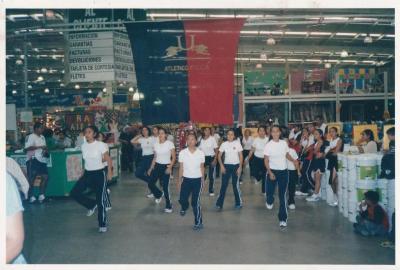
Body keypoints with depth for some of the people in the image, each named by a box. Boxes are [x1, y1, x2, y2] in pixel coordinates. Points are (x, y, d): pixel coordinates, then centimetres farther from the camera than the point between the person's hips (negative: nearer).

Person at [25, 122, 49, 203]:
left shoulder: (42, 137, 17)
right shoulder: (31, 137, -8)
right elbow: (27, 148, -20)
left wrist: (46, 152, 4)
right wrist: (39, 147, -22)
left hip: (42, 160, 8)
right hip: (33, 160, -8)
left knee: (45, 176, 3)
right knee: (31, 178, -2)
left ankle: (41, 195, 11)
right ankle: (31, 197, 5)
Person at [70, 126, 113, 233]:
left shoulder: (100, 145, -12)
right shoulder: (83, 146, 4)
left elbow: (108, 159, -10)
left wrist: (109, 172, -20)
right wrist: (84, 173, 13)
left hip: (99, 174, -5)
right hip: (87, 174, 5)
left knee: (101, 200, -2)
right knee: (74, 192, -8)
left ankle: (102, 225, 15)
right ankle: (92, 205, 15)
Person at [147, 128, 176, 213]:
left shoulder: (170, 144, -10)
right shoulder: (156, 144, 5)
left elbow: (174, 157, -9)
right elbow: (155, 157, 13)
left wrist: (170, 167, -22)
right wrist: (151, 168, 10)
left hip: (165, 166, -5)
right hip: (157, 166, 5)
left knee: (165, 187, -6)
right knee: (150, 183, 0)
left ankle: (169, 206, 8)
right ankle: (159, 195, 32)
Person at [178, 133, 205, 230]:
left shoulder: (201, 153, -5)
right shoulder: (182, 153, -5)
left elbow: (202, 168, 4)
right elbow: (181, 167, 2)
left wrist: (203, 180, 6)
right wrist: (180, 179, 2)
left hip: (197, 180, -1)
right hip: (186, 179, 1)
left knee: (195, 202, -2)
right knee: (182, 199, -3)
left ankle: (198, 223, 12)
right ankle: (184, 207, 35)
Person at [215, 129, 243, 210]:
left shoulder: (237, 143, -4)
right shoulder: (224, 144, 0)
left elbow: (241, 156, -1)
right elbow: (219, 156, 4)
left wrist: (240, 167, -7)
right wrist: (221, 166, -7)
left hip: (235, 166, -1)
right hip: (226, 165, 1)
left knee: (235, 185, 1)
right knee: (224, 185, 2)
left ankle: (238, 203, 17)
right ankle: (219, 204, 7)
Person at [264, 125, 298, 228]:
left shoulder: (284, 143, 0)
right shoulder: (268, 145, -9)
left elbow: (287, 154, 13)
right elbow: (266, 160, -8)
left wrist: (293, 160, -7)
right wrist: (270, 173, -18)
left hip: (284, 171, 2)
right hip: (273, 171, -2)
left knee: (282, 196, 2)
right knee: (270, 192, 4)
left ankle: (283, 219, 8)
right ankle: (269, 202, 43)